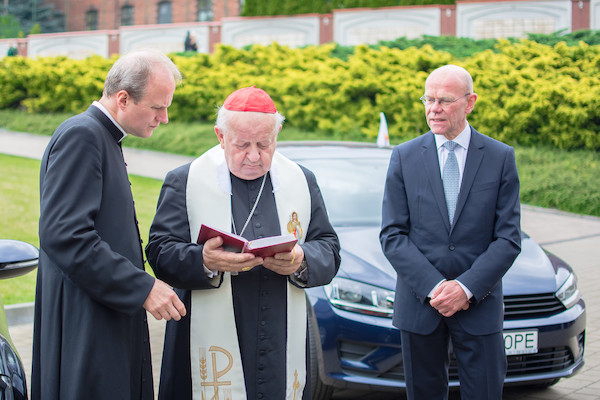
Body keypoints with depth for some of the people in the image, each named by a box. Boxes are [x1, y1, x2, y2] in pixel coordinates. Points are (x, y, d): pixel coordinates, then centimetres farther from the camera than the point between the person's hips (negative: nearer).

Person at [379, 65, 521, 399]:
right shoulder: (405, 157, 2)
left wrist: (466, 287, -15)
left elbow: (509, 238, -3)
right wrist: (433, 287, -14)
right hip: (420, 304, 1)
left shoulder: (501, 158, 1)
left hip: (479, 305, -1)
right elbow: (392, 235, -2)